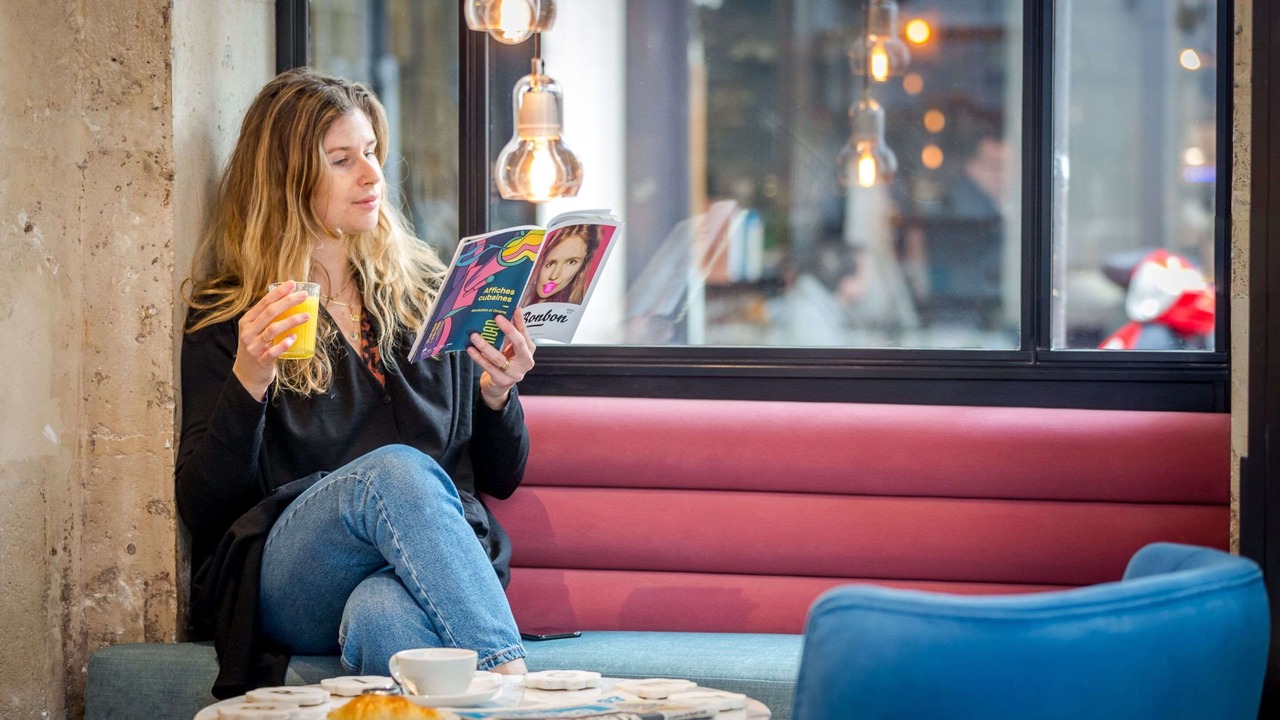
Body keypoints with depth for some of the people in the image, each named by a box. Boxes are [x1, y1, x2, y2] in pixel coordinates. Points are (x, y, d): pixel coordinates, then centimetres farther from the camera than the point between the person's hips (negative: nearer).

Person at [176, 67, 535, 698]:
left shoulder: (429, 293, 21)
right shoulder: (225, 320, 11)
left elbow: (502, 478, 23)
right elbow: (201, 508, 1)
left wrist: (497, 395, 1)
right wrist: (248, 380, -14)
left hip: (427, 571, 2)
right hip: (283, 584, -1)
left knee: (383, 617, -38)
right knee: (397, 470, -35)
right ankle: (513, 680, -45)